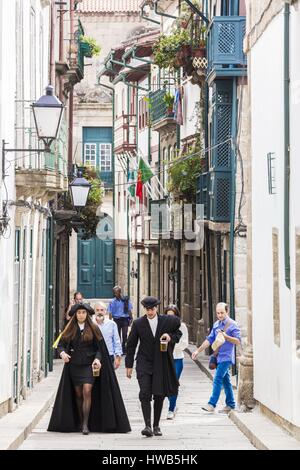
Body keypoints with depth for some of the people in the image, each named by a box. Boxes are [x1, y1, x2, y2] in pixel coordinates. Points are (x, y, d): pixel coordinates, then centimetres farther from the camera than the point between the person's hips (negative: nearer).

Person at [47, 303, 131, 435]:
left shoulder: (93, 329, 1)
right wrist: (62, 353, -20)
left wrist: (97, 359, -17)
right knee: (78, 394, 8)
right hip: (74, 365, 3)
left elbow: (100, 348, 1)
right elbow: (61, 344, 3)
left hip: (89, 365, -3)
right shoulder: (70, 329, 6)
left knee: (87, 391, -16)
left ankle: (85, 424, -17)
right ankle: (79, 422, 21)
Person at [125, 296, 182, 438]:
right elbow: (131, 345, 5)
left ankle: (156, 426, 18)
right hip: (144, 363, -1)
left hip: (161, 364, 1)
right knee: (145, 394, -14)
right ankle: (148, 426, -18)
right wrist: (129, 365, 3)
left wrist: (170, 337, -7)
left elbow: (178, 333, 16)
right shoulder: (138, 323, 0)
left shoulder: (168, 321, 0)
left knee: (159, 395, 6)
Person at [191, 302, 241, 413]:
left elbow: (238, 341, -11)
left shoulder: (232, 325, -7)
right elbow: (209, 340, 19)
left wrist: (226, 336, -22)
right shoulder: (216, 325, 15)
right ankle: (230, 404, 17)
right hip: (218, 357, 7)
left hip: (226, 357, -7)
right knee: (225, 381, 11)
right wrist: (198, 351, 15)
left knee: (217, 380, -14)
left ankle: (212, 404, -17)